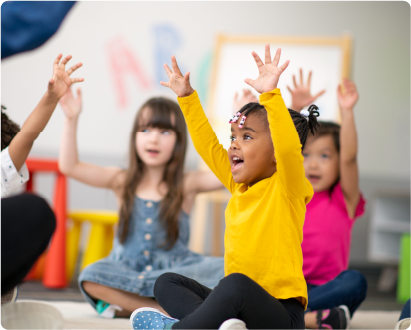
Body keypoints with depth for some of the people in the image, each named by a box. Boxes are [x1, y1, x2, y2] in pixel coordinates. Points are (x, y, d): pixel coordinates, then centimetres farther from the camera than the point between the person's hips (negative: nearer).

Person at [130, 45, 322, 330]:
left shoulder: (286, 188, -8)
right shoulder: (240, 186, 14)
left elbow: (289, 147, -27)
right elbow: (209, 146, 21)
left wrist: (270, 93, -36)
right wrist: (187, 97, 22)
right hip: (238, 305, 9)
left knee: (236, 285, -39)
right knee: (167, 283, 9)